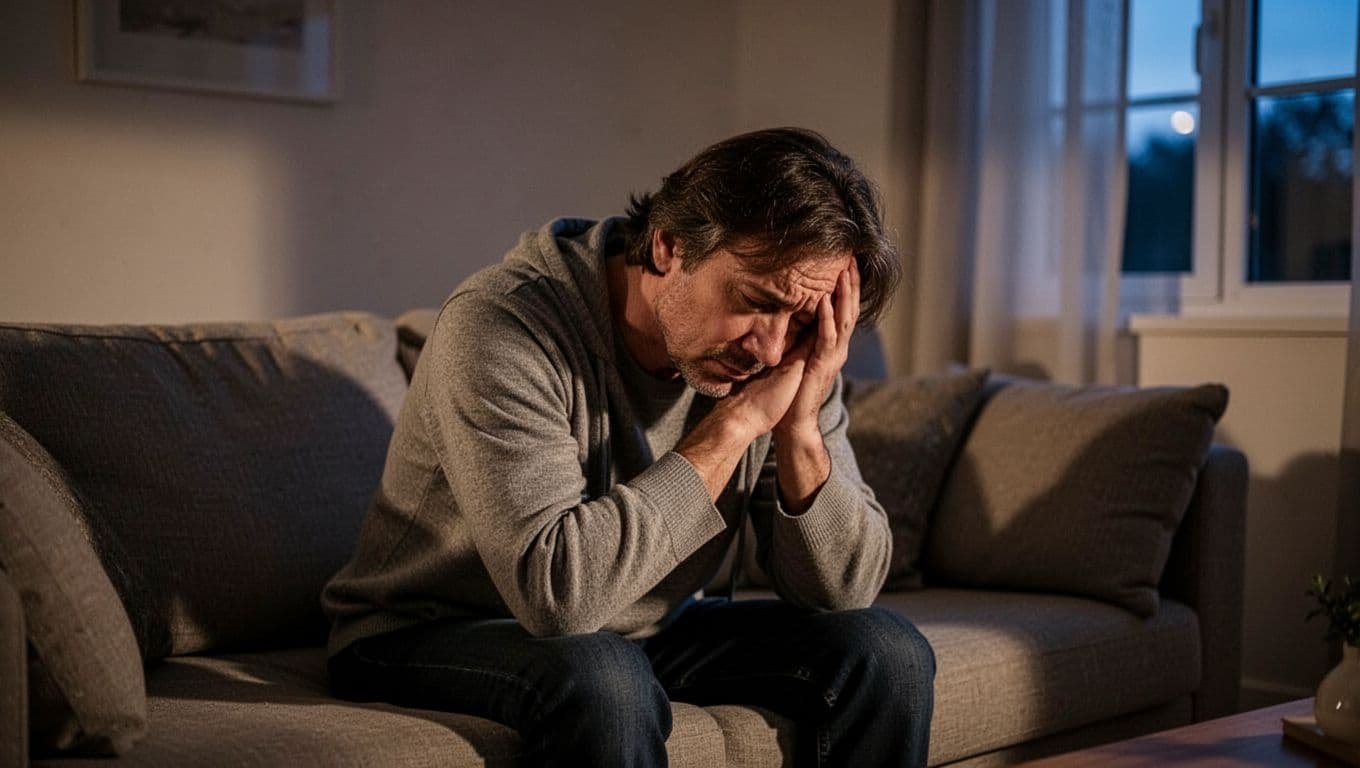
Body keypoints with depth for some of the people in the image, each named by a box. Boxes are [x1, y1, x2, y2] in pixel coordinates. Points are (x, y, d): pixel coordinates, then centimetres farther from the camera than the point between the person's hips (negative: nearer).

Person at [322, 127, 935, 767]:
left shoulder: (786, 350, -10)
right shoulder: (503, 325, -27)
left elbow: (843, 588, -8)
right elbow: (555, 591, -38)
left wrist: (799, 429, -25)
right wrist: (733, 425, -33)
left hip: (648, 632, 6)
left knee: (887, 653, -10)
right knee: (602, 681, -37)